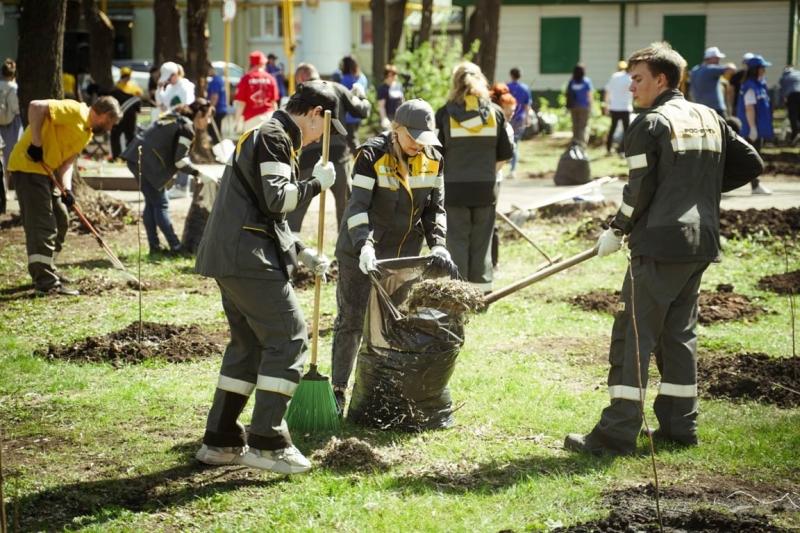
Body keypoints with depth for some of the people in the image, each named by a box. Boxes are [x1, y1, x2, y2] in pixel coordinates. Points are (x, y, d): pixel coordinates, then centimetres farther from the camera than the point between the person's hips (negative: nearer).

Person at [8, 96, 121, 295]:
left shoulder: (87, 133, 13)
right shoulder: (75, 111, -15)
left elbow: (66, 161, 8)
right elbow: (36, 107, -25)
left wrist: (66, 188, -10)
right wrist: (36, 144, -25)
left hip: (45, 170, 10)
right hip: (28, 166, -10)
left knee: (59, 220, 17)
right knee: (41, 224, -12)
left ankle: (46, 272, 27)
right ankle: (46, 283, -12)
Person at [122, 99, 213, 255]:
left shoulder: (175, 117, 20)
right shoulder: (186, 128, -9)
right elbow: (180, 161, -13)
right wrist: (197, 173, -3)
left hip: (136, 156, 9)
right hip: (148, 162, -9)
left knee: (151, 202, 13)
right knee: (161, 204, -5)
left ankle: (154, 247, 15)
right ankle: (175, 247, -3)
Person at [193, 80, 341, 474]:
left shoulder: (264, 135, 24)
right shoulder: (274, 137, -9)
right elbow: (276, 199, -20)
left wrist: (302, 253, 21)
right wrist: (317, 183, -6)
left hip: (229, 258, 10)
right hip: (249, 259, -10)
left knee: (249, 345, 15)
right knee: (289, 339, -7)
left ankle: (220, 441, 19)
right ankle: (266, 443, -8)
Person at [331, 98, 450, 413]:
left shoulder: (433, 160, -2)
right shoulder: (371, 156, -19)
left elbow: (435, 206, 4)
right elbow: (357, 206, -25)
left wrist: (437, 243, -12)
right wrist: (364, 245, -39)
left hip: (404, 254, 5)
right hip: (361, 251, -5)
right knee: (352, 321, -1)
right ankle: (338, 390, 8)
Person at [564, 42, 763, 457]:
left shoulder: (650, 124, -9)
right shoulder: (709, 119, 12)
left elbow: (640, 191, -13)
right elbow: (751, 164, 14)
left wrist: (616, 232, -1)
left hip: (661, 243, -8)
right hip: (701, 243, 8)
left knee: (634, 333, -6)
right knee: (678, 332, 16)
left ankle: (618, 433, -8)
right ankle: (679, 425, 18)